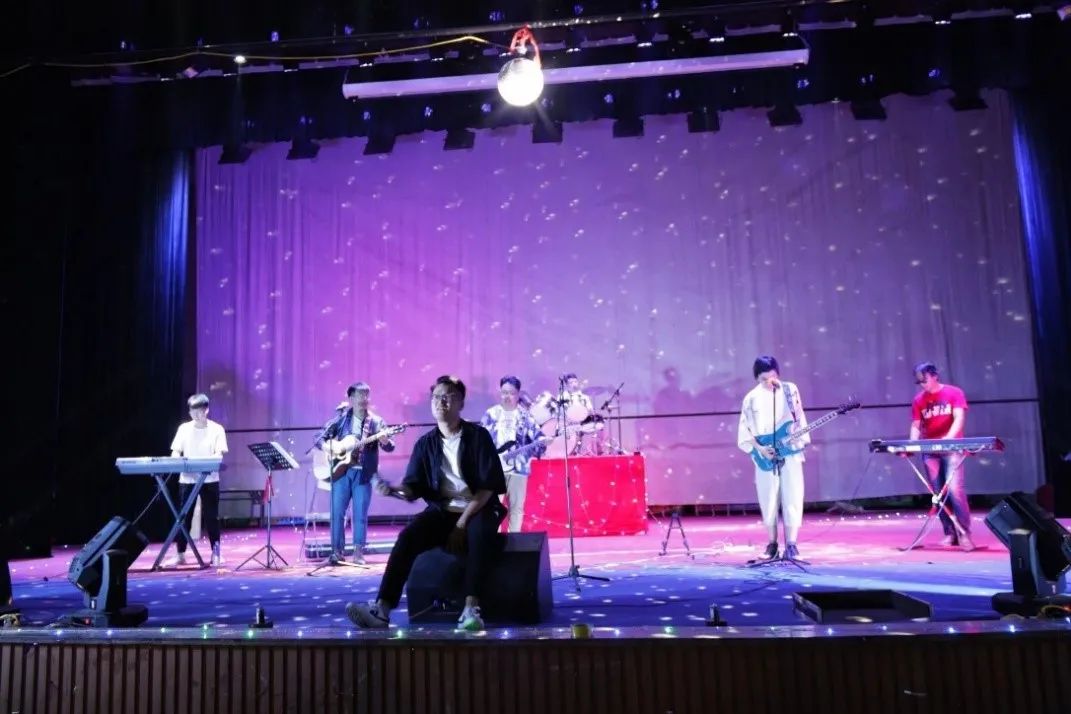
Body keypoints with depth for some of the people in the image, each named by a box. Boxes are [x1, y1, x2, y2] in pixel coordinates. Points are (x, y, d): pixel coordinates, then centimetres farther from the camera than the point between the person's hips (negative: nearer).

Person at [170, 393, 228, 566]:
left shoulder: (216, 429, -2)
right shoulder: (184, 428, 5)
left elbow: (219, 455, -9)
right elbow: (175, 452, 3)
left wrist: (205, 462, -28)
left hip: (209, 479, -2)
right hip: (187, 479, 2)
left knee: (211, 517, 1)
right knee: (183, 516, 6)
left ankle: (216, 553, 10)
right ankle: (180, 554, 16)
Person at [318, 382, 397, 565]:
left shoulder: (376, 422, 3)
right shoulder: (341, 419, 6)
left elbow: (390, 447, -4)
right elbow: (321, 439, 8)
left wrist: (385, 440, -26)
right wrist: (329, 449, -12)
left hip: (363, 473, -1)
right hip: (341, 471, 1)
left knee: (360, 514, 0)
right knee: (337, 512, 2)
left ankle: (358, 552, 9)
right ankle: (337, 551, 12)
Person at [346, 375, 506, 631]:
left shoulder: (478, 436, -4)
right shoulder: (425, 443, 6)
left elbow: (488, 486, -10)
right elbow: (414, 489, 2)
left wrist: (462, 524, -16)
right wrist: (394, 490, -22)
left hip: (477, 509, -3)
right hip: (441, 510, 3)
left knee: (479, 534, -37)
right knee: (407, 536, -26)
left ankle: (471, 609, -39)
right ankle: (381, 608, -32)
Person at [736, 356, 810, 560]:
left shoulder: (790, 390, 2)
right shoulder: (751, 398, 0)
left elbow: (800, 418, 8)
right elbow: (744, 430, 0)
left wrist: (800, 439, -6)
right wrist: (759, 448, -11)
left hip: (790, 453, 0)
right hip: (765, 457, 0)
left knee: (792, 499, -3)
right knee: (768, 501, 4)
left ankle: (791, 544, 6)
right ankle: (772, 543, 17)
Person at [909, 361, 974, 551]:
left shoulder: (954, 393, -1)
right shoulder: (918, 400, 9)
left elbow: (959, 418, -11)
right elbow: (916, 426, 8)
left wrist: (948, 438, -27)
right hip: (930, 451, 4)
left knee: (955, 489, -14)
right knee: (938, 494, 2)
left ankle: (964, 533, -6)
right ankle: (950, 533, 9)